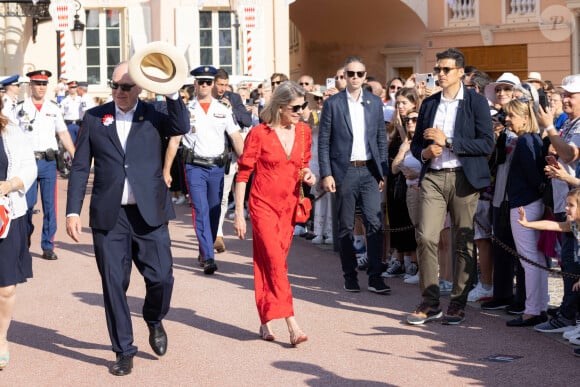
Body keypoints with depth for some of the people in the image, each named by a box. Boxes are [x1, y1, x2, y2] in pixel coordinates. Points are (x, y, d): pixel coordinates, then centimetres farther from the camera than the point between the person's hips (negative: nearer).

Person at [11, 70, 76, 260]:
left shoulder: (54, 109, 10)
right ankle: (24, 242, 21)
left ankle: (48, 246, 7)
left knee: (50, 205, 0)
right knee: (27, 204, 0)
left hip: (48, 161, 2)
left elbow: (63, 134, 11)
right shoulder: (20, 108, 4)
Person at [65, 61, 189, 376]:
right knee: (114, 285, 3)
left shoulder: (154, 114, 5)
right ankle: (124, 351, 17)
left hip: (149, 214, 0)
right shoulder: (94, 117, 7)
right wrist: (73, 211, -1)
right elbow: (80, 167, 6)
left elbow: (181, 127, -16)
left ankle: (154, 321, 29)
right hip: (109, 216, 1)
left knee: (161, 277, -4)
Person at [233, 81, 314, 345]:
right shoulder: (259, 134, -10)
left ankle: (266, 323, 17)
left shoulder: (304, 131, 5)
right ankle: (292, 325, -17)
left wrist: (307, 174, -4)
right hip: (263, 205, -5)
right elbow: (243, 174, -5)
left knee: (272, 263, 9)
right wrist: (239, 213, -7)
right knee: (276, 262, -13)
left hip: (289, 205, 5)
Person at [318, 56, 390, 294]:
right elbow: (323, 141, -1)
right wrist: (326, 174, -7)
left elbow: (381, 139, 11)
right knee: (345, 227, 5)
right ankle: (350, 276, 15)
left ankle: (375, 277, -3)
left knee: (375, 223, -7)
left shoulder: (375, 102, 9)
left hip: (369, 170, 2)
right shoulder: (333, 103, 0)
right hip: (344, 171, -2)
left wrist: (383, 172, 6)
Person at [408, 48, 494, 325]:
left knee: (463, 244, 3)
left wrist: (448, 141, -14)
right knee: (426, 237, -8)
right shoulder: (429, 104, 14)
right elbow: (416, 143, 20)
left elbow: (487, 144, -9)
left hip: (463, 178, -3)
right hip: (433, 178, 3)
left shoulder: (476, 102, 0)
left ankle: (458, 304, 13)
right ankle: (429, 302, 2)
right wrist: (425, 152, -4)